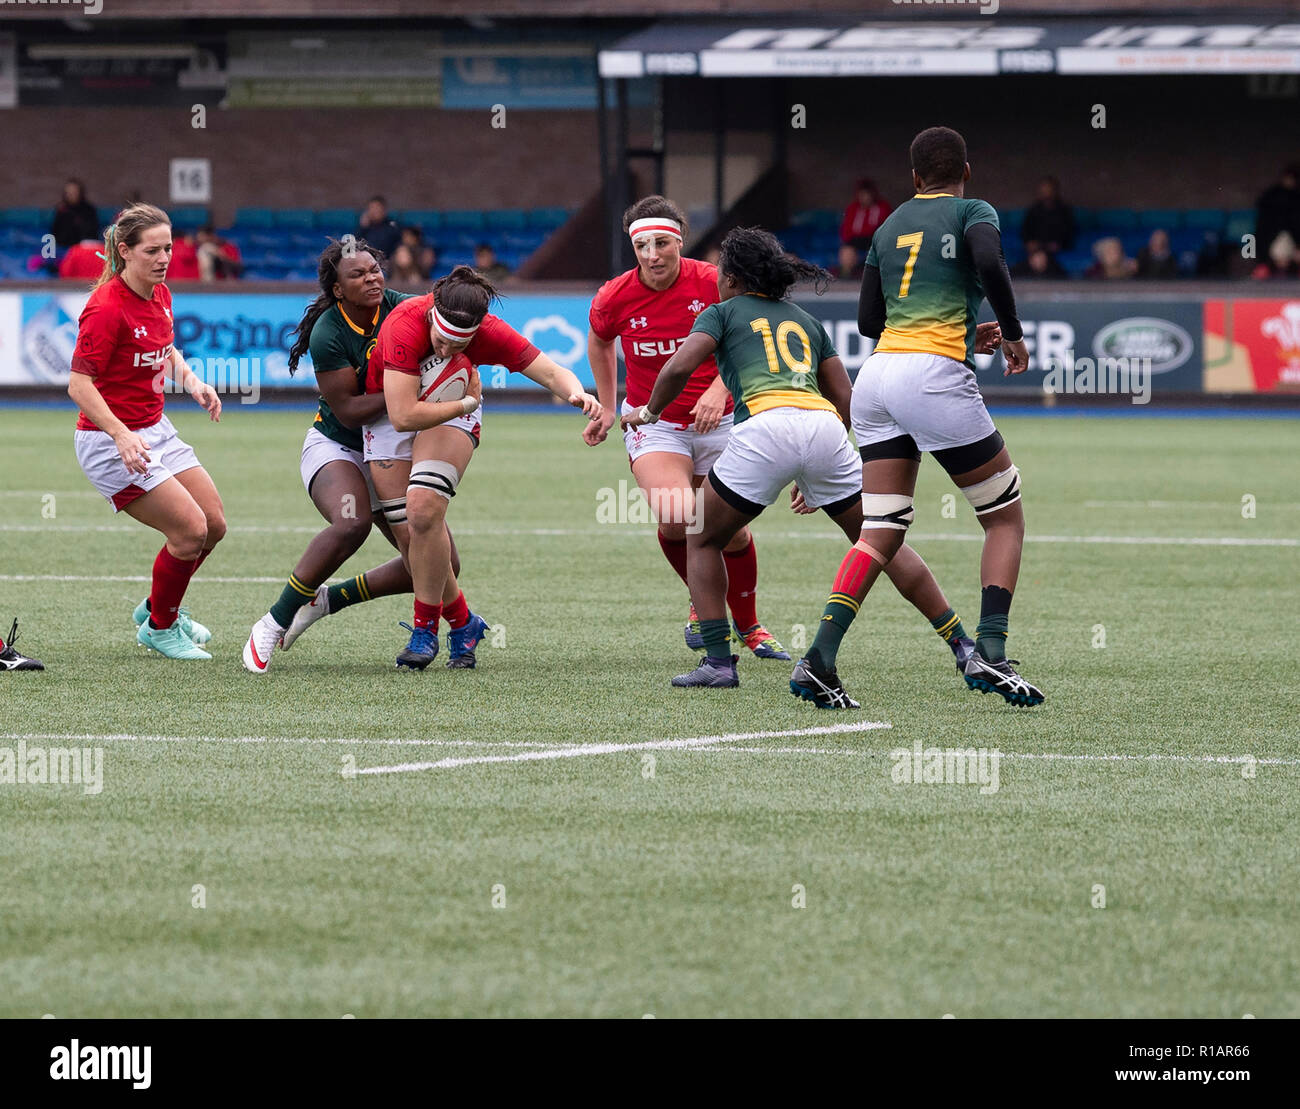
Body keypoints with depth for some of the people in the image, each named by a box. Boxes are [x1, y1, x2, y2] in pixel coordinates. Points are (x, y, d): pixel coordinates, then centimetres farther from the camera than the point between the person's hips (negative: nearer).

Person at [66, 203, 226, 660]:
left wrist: (191, 381, 5)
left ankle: (156, 607, 32)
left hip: (155, 430, 9)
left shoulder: (160, 296, 3)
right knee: (190, 529, -13)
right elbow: (79, 385, -25)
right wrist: (122, 435, -35)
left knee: (214, 524, 9)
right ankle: (159, 627, 10)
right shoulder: (107, 308, -23)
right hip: (110, 442, -9)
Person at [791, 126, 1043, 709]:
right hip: (936, 374, -5)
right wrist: (1012, 334, -2)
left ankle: (819, 658, -14)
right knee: (1006, 517, 8)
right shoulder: (972, 212, 5)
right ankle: (989, 652, -7)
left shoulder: (889, 227, 21)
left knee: (880, 534, 4)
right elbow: (990, 264, -16)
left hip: (877, 375, 6)